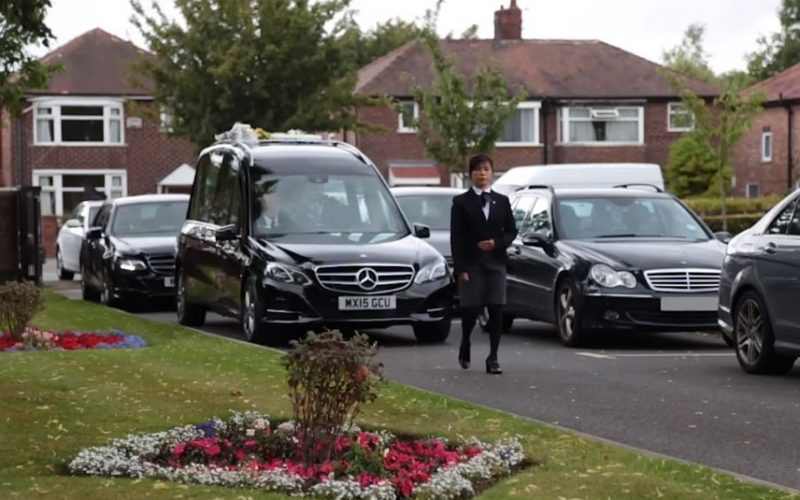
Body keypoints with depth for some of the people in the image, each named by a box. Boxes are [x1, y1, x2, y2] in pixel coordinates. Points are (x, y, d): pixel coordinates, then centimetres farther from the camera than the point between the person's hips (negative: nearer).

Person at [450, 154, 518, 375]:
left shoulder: (502, 201, 12)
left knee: (496, 311, -3)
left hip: (496, 262, 3)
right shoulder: (461, 202, 2)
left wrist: (496, 244, -9)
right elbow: (456, 237, -3)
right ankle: (464, 348, 25)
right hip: (471, 263, -3)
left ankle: (493, 358, 1)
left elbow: (511, 230, 12)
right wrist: (460, 268, -11)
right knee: (470, 310, -1)